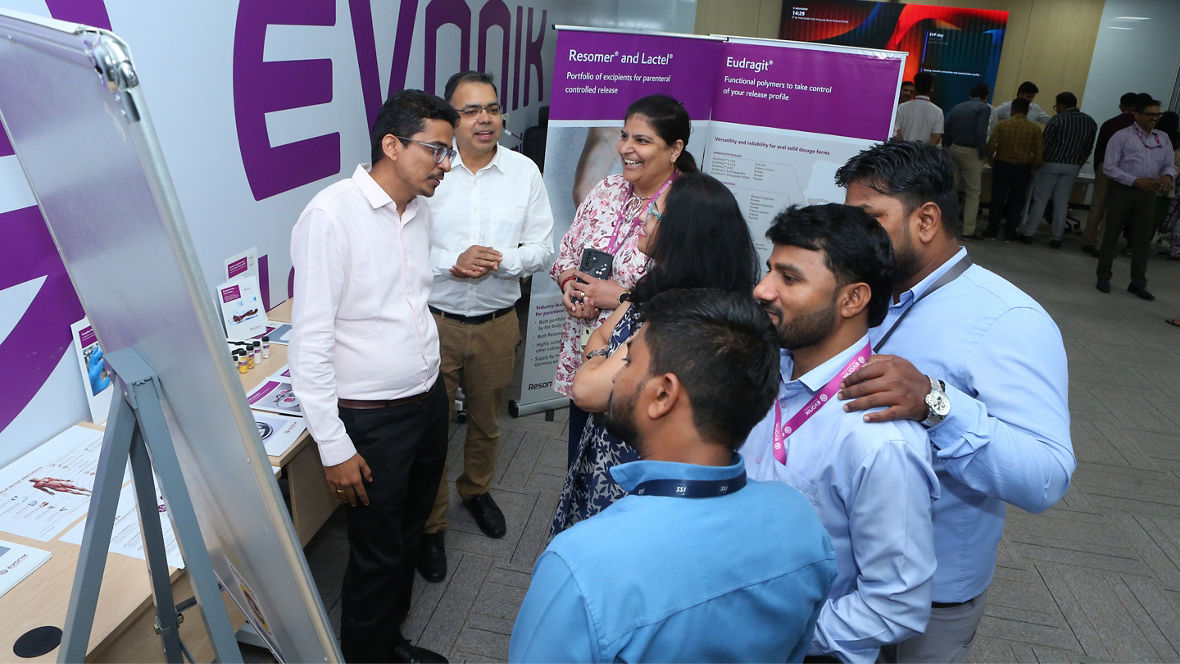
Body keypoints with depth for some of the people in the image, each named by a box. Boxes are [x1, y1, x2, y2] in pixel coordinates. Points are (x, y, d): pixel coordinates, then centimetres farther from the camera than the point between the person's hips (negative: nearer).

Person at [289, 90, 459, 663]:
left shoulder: (419, 209, 6)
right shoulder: (331, 215, -19)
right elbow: (310, 341, -19)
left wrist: (431, 386, 17)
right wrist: (334, 447, -18)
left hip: (429, 400, 8)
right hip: (373, 420, -8)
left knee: (408, 534, 23)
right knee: (377, 555, 9)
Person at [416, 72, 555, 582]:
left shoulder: (524, 171, -1)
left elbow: (543, 248, 0)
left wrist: (503, 260, -19)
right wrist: (452, 263, -22)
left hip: (497, 323, 3)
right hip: (435, 321, -2)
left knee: (486, 420, 21)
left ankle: (477, 490, 49)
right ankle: (430, 525, 28)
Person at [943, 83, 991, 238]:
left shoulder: (957, 107, 13)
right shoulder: (984, 108, -5)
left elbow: (945, 131, 9)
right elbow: (981, 134, -15)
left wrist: (947, 148, 14)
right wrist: (983, 155, -6)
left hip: (953, 149, 6)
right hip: (970, 152, -5)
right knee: (973, 193, 2)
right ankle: (968, 230, 2)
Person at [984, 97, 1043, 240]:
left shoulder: (1002, 124, -4)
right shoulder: (1035, 128, -1)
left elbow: (991, 144, -11)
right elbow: (1039, 151, -5)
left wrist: (990, 158, 6)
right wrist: (1033, 165, 9)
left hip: (1002, 165, -1)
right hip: (1023, 167, 1)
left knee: (997, 197, 8)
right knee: (1016, 200, 8)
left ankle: (992, 229, 10)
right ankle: (1009, 233, 11)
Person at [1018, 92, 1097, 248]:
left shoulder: (1058, 119, -10)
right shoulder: (1090, 122, 7)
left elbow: (1044, 142, -10)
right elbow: (1089, 147, 10)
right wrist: (1079, 164, 20)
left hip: (1051, 164, -4)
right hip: (1072, 167, 4)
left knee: (1040, 200, 2)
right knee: (1062, 203, 8)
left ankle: (1027, 234, 3)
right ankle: (1056, 238, 10)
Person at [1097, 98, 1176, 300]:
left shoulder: (1163, 139, 12)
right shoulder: (1121, 136, -4)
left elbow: (1170, 164, 13)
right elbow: (1109, 167, -10)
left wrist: (1168, 176, -11)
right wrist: (1137, 181, -18)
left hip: (1147, 193, 4)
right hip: (1122, 191, -4)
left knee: (1143, 239, 5)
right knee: (1111, 234, 3)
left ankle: (1138, 283, 12)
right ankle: (1103, 278, 15)